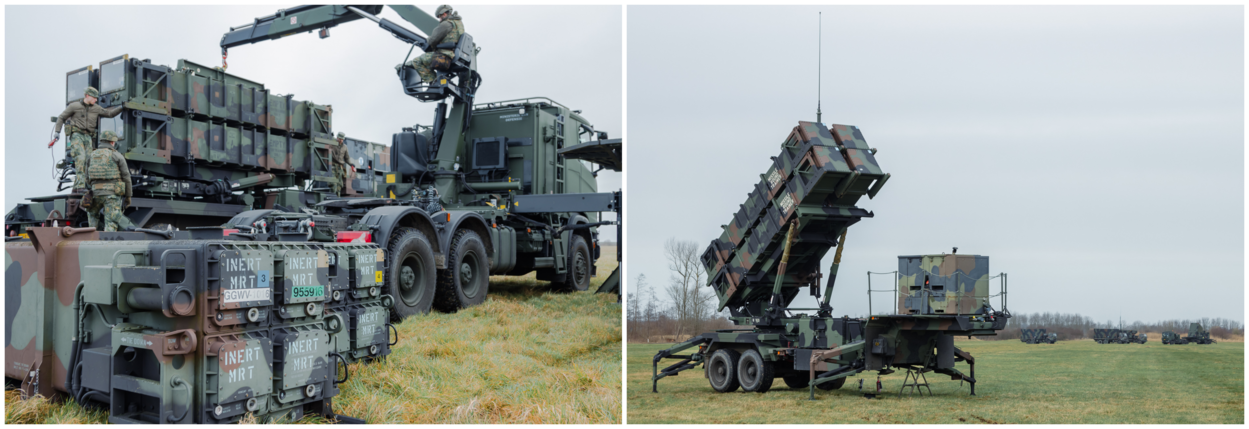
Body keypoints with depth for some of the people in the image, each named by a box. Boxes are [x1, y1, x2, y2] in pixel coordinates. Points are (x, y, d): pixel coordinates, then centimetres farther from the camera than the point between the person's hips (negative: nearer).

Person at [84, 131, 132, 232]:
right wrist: (128, 196, 6)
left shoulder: (92, 156, 14)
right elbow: (126, 177, -1)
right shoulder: (117, 155, 1)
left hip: (96, 193, 4)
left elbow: (88, 179, 16)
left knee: (92, 213, 31)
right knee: (111, 224, -6)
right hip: (113, 194, -4)